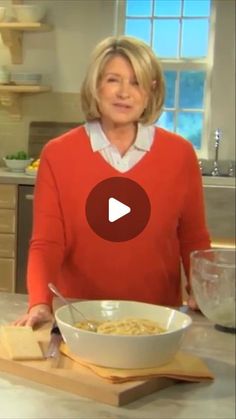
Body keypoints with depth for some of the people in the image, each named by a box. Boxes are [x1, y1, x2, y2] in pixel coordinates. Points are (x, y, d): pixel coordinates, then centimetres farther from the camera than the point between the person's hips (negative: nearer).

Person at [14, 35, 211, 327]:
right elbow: (47, 243, -4)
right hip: (79, 317, -1)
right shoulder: (58, 154, -3)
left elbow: (193, 239, 7)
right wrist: (40, 303, -19)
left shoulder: (179, 154, -1)